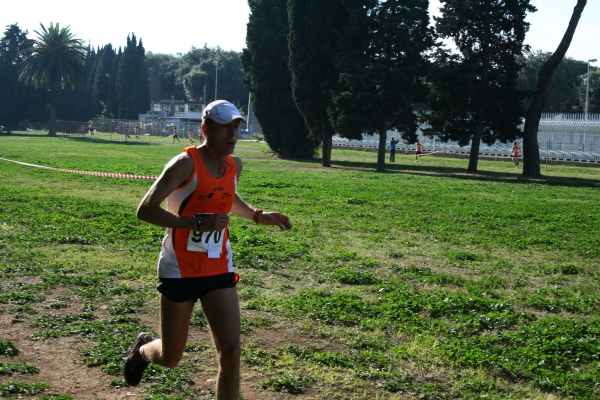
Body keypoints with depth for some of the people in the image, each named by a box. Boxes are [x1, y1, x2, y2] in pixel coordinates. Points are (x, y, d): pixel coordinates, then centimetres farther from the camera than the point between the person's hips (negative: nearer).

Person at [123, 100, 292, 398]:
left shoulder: (235, 166, 4)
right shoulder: (186, 163, -16)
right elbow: (145, 209, -23)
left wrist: (258, 215, 11)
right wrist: (197, 223, -30)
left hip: (219, 271, 5)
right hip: (179, 271, -4)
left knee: (231, 354, -7)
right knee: (170, 358, 11)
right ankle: (143, 348, 48)